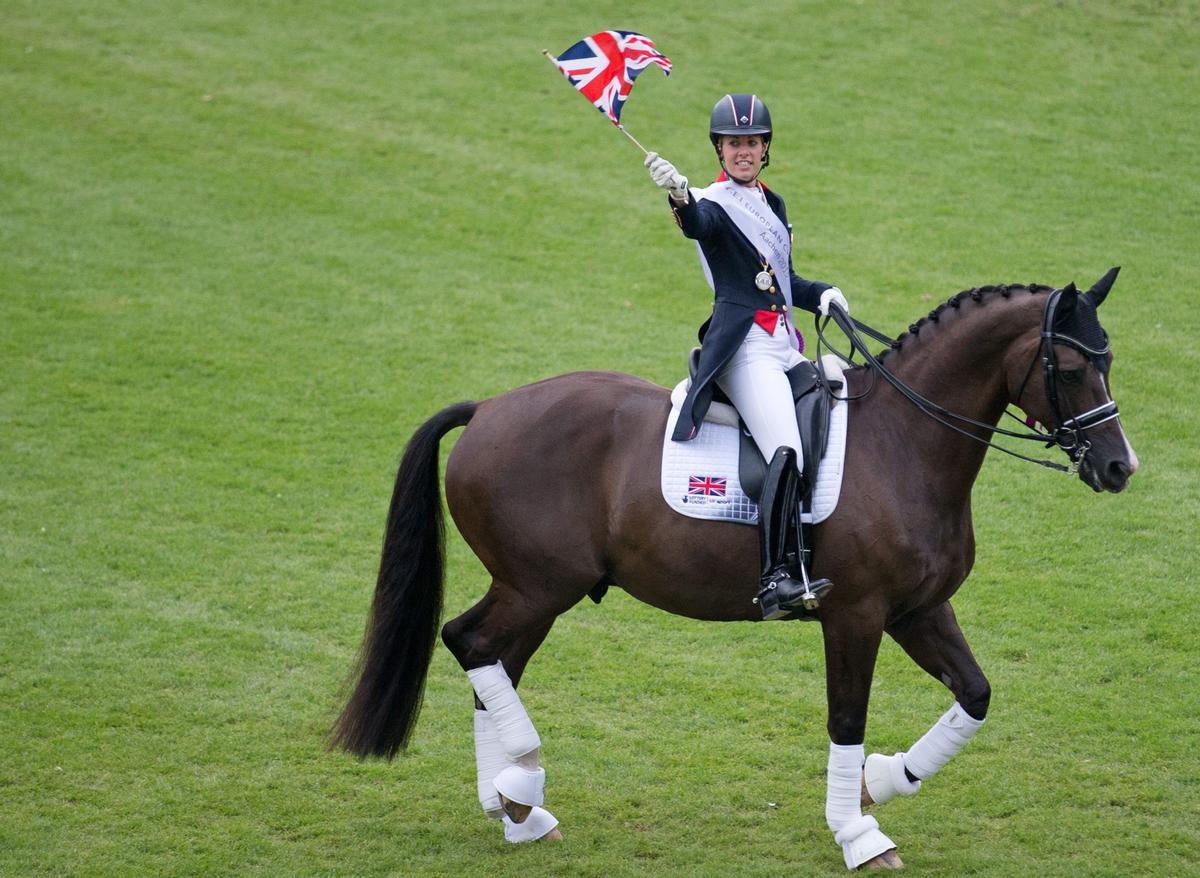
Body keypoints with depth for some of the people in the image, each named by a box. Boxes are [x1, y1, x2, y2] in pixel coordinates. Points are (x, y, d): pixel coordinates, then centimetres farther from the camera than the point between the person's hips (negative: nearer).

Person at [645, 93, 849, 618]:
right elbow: (699, 224, -27)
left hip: (785, 347, 8)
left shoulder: (772, 205, 22)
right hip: (744, 347, -8)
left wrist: (820, 293, 10)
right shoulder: (716, 203, -1)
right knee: (787, 452, -26)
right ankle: (776, 579, -35)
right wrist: (680, 199, -50)